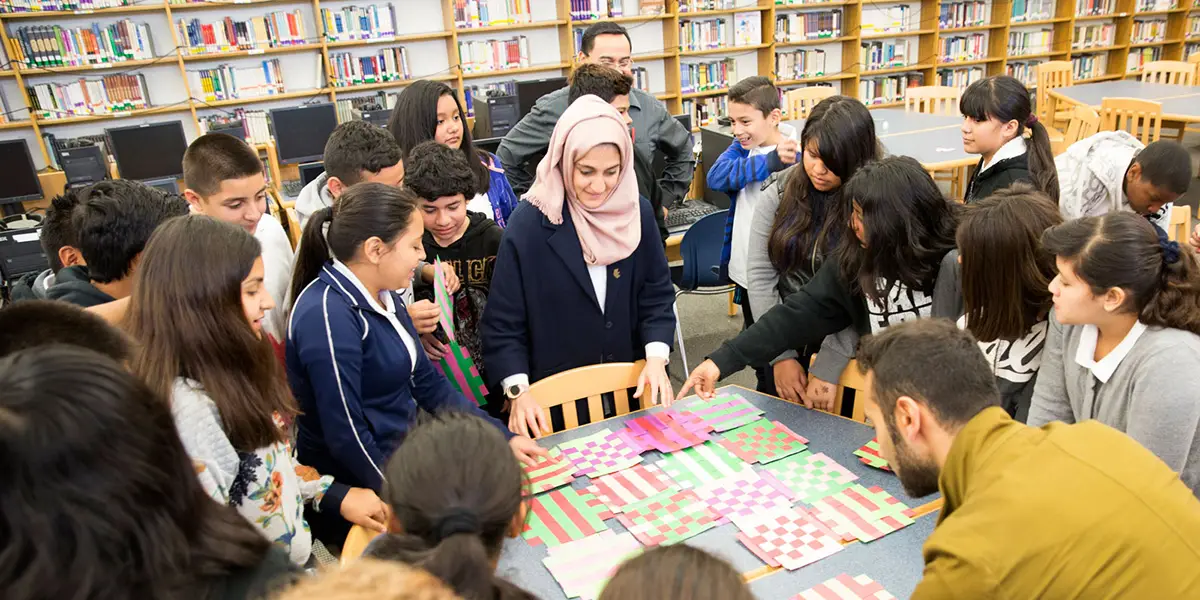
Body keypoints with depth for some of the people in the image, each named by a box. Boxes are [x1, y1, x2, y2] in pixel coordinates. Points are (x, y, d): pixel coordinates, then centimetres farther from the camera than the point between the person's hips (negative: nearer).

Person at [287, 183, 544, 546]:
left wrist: (502, 438, 7)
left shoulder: (383, 297, 6)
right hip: (359, 499, -8)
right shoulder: (327, 314, -22)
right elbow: (346, 436, -22)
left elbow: (428, 383, 11)